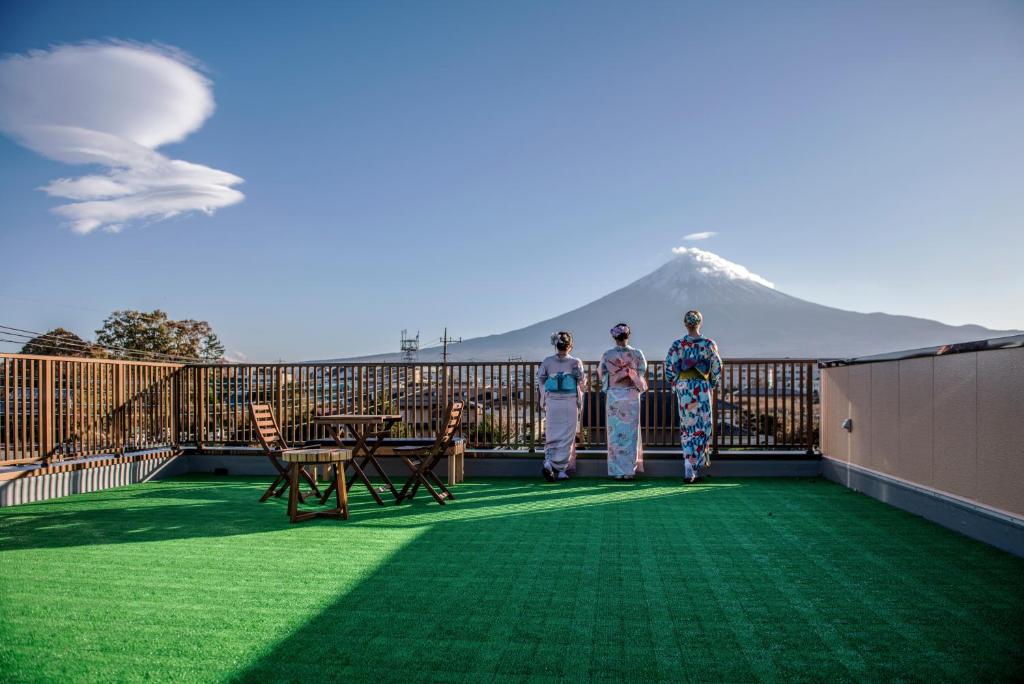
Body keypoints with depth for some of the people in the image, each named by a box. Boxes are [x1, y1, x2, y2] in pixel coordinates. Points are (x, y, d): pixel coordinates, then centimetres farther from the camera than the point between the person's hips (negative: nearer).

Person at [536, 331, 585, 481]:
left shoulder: (547, 361, 1)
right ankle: (561, 470, 7)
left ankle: (548, 462, -10)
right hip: (570, 403, -1)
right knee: (567, 437, 7)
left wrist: (543, 403, 10)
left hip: (552, 402, 2)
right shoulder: (575, 362, -4)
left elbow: (540, 381, 2)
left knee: (552, 435, 11)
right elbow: (582, 382, -4)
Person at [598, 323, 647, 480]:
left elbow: (602, 374, 4)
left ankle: (617, 471, 5)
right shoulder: (637, 353, -3)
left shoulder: (607, 355, -4)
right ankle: (629, 470, 5)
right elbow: (642, 373, 3)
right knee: (631, 433, 6)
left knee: (615, 433, 5)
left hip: (613, 396, 0)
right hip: (631, 395, 0)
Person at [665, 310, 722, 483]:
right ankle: (692, 467, 0)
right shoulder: (709, 344, -4)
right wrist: (712, 384, 14)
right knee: (702, 427, 6)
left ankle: (690, 462, 14)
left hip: (683, 388, 2)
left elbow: (669, 368, -4)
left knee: (687, 426, 12)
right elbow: (717, 368, -1)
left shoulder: (677, 344, -3)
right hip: (702, 388, -1)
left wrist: (674, 384, 11)